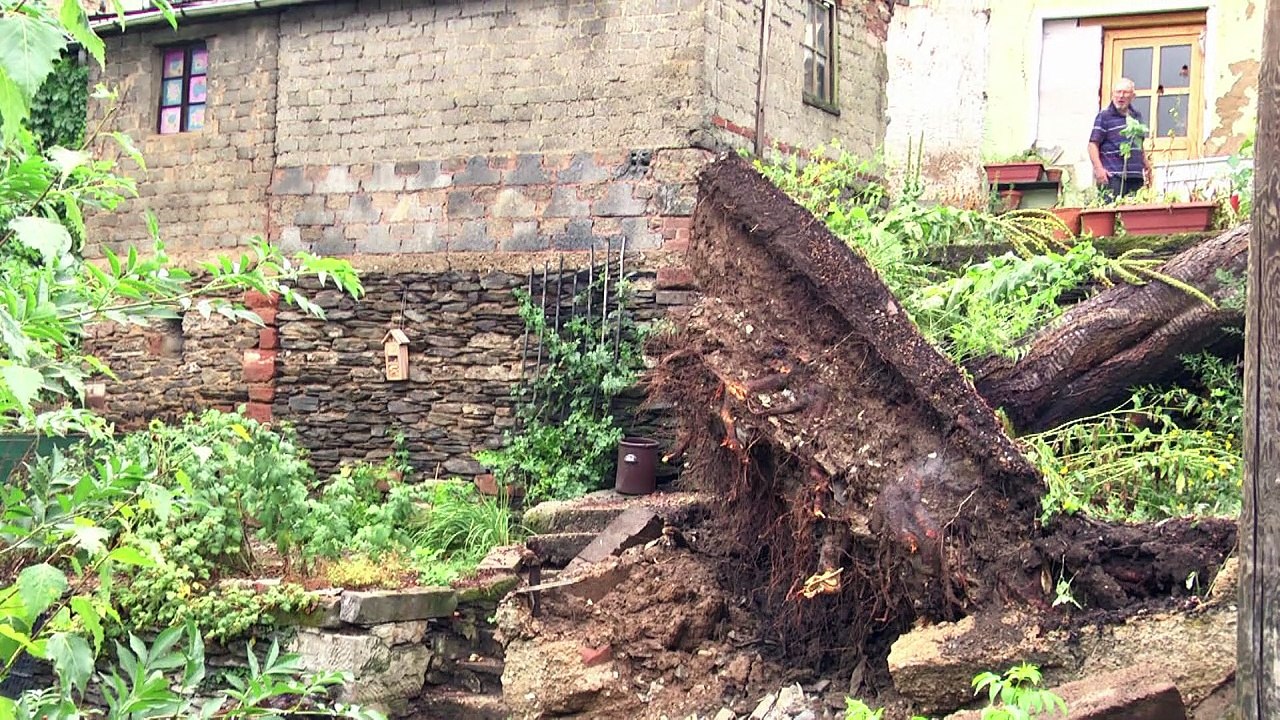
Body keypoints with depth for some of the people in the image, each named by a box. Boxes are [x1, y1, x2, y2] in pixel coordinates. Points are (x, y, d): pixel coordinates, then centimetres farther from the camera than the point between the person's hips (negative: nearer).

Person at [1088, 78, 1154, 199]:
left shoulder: (1137, 115, 19)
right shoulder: (1104, 116, 0)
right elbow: (1093, 144, -6)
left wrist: (1147, 166, 26)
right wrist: (1098, 168, -17)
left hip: (1136, 177, 6)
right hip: (1113, 177, -6)